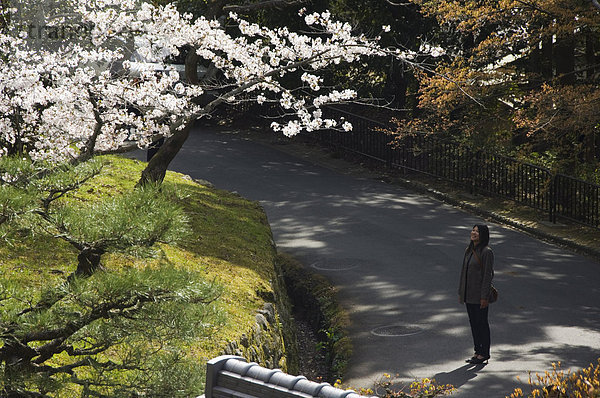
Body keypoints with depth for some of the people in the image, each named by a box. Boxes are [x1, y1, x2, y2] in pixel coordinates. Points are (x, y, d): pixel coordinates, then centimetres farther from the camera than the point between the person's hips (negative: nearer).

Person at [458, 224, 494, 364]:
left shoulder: (487, 252, -13)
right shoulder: (469, 251, 11)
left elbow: (488, 275, -15)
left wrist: (484, 296, -18)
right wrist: (461, 292, 15)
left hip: (480, 294, -8)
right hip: (468, 294, 8)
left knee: (481, 322, -1)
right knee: (473, 322, 12)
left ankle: (484, 353, 8)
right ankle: (478, 351, 22)